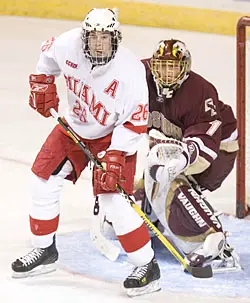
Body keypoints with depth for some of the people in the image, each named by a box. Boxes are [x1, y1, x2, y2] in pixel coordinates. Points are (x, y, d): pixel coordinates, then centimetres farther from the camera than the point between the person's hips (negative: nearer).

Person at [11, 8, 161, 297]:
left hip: (113, 135, -6)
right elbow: (49, 52, 8)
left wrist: (115, 156, -30)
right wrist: (42, 82, -1)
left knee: (113, 200, -17)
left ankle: (147, 266, -5)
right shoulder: (69, 45, -19)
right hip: (74, 127, 6)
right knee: (43, 180, 6)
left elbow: (135, 121, -25)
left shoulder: (130, 70, -30)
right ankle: (44, 250, 25)